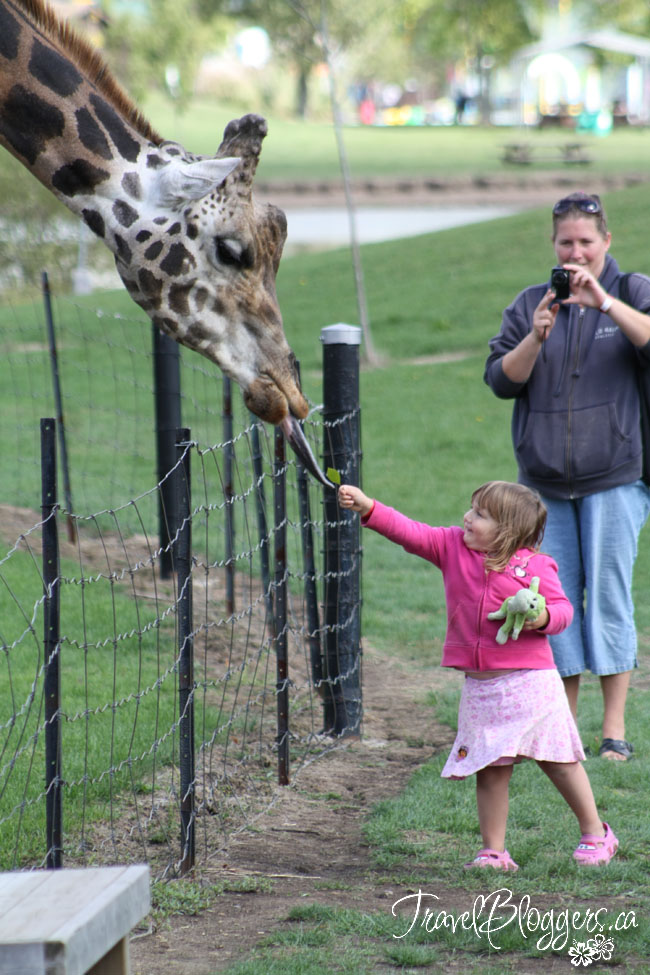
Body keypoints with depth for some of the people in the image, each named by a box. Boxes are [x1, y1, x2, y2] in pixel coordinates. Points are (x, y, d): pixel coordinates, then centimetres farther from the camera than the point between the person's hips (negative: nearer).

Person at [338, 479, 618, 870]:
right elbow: (410, 532, -2)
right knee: (490, 769, 5)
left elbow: (562, 607, -5)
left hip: (530, 680, -4)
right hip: (480, 687, 4)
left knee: (558, 760, 4)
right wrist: (368, 508, -12)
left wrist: (544, 617, -26)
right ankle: (494, 851, 12)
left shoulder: (534, 565, -8)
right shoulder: (453, 546, 3)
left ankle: (596, 834, 20)